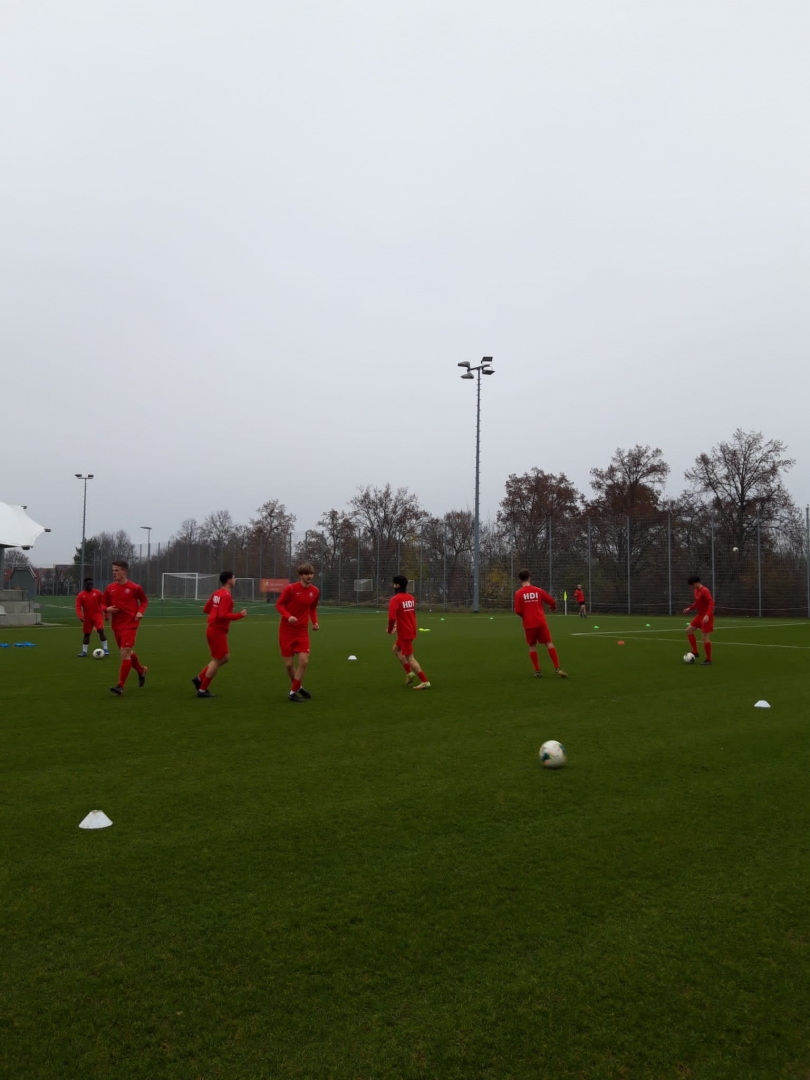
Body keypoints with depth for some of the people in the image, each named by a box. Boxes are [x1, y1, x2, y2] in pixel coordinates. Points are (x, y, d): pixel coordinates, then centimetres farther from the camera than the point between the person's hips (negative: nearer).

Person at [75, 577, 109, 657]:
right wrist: (81, 617, -23)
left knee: (101, 630, -17)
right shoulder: (80, 595, -2)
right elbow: (78, 607, -8)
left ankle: (105, 649, -9)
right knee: (86, 634, 9)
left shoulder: (98, 592, -1)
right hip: (87, 617, 2)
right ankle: (84, 652, 18)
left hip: (98, 615, -2)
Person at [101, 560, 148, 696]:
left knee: (125, 653, -13)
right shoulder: (110, 588, 2)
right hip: (117, 626, 5)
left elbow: (144, 601, 6)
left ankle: (121, 686, -10)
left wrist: (140, 612, -11)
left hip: (130, 625, -5)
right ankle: (141, 670, 45)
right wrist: (107, 609, -11)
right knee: (128, 652, 18)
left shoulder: (134, 588, -9)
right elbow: (103, 604, 12)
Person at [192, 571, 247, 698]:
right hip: (218, 631, -10)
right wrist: (239, 615, -19)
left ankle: (200, 678, 17)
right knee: (217, 660, 0)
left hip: (213, 629, 10)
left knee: (225, 657, 16)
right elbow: (223, 615, -26)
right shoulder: (226, 596, -18)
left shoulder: (217, 593, 10)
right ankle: (202, 690, 7)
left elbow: (205, 610, 16)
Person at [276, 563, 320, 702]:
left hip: (302, 631, 3)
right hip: (286, 630, -3)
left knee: (304, 661, -10)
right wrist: (288, 616, -25)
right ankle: (298, 687, 28)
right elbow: (279, 604, -9)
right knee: (289, 663, 1)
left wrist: (315, 622, 0)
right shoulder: (290, 588, -14)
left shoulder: (315, 591, 0)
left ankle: (293, 691, 8)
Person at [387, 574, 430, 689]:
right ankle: (409, 672, 21)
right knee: (396, 649, 25)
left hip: (404, 632, -8)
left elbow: (392, 617, -25)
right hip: (411, 630, 8)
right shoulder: (411, 598, 7)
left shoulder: (395, 599, -17)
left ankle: (424, 681, 0)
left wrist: (390, 629, -7)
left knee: (409, 657, -1)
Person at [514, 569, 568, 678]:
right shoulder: (538, 590, 1)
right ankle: (558, 669, 0)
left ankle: (537, 671, 8)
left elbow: (518, 611, -8)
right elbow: (552, 601, 5)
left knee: (532, 646, 11)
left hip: (528, 624, 0)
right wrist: (553, 607, 29)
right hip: (541, 622, 0)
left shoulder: (518, 593, -3)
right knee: (549, 643, 5)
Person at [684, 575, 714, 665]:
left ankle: (708, 660, 4)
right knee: (689, 630, 10)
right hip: (700, 616, 10)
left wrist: (707, 615, -38)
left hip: (706, 617, -10)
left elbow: (711, 603, -28)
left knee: (705, 638, -7)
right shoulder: (696, 590, 8)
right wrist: (689, 608, 13)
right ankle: (695, 653, 16)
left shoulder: (705, 591, -20)